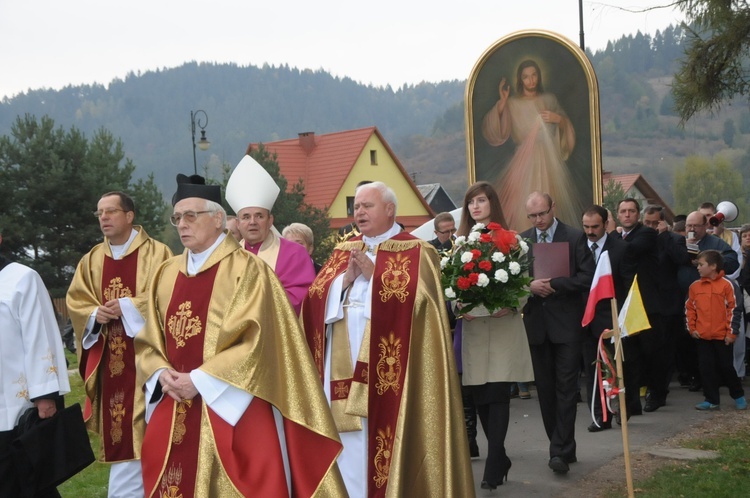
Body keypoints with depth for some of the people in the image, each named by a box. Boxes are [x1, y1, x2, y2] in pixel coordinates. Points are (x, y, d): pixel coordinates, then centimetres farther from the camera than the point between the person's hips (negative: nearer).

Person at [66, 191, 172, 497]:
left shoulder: (156, 253, -2)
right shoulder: (92, 260, 13)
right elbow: (75, 300, 11)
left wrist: (127, 306, -16)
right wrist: (95, 314, -9)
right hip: (109, 360, 5)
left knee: (146, 428, -5)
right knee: (119, 430, 6)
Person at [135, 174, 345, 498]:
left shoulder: (245, 268, -6)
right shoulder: (166, 274, 13)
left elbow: (254, 340, -14)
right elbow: (148, 342, 14)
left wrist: (200, 380, -17)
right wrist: (162, 374, -6)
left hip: (231, 407, -5)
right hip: (174, 410, 6)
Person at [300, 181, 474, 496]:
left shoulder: (415, 252, 0)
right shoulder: (342, 252, 16)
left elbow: (413, 299, -15)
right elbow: (314, 299, 7)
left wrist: (373, 275, -13)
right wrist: (346, 280, -8)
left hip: (386, 372, -5)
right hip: (344, 369, 5)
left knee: (382, 440, -5)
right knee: (347, 448, 5)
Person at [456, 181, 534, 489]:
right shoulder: (461, 242, 9)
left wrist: (511, 306, -17)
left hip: (504, 327, -3)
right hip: (473, 328, 3)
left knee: (498, 396, -6)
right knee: (480, 398, 6)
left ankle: (493, 469, -3)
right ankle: (500, 459, 23)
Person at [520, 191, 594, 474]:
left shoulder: (575, 237, -2)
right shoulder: (522, 240, 7)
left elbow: (587, 277, -9)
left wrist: (553, 285, -16)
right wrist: (530, 286, -15)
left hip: (566, 323, -4)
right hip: (536, 323, 4)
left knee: (566, 387, -5)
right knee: (545, 388, 8)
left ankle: (561, 451, -4)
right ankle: (562, 447, 20)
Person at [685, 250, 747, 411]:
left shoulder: (727, 285, -8)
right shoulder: (695, 286, 5)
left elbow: (734, 309, -8)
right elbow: (689, 308, 12)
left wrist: (732, 332, -9)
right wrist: (692, 328, 5)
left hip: (723, 336, -4)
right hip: (703, 336, 4)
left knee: (726, 367, 6)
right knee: (706, 368, 5)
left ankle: (738, 396, 25)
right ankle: (711, 400, 13)